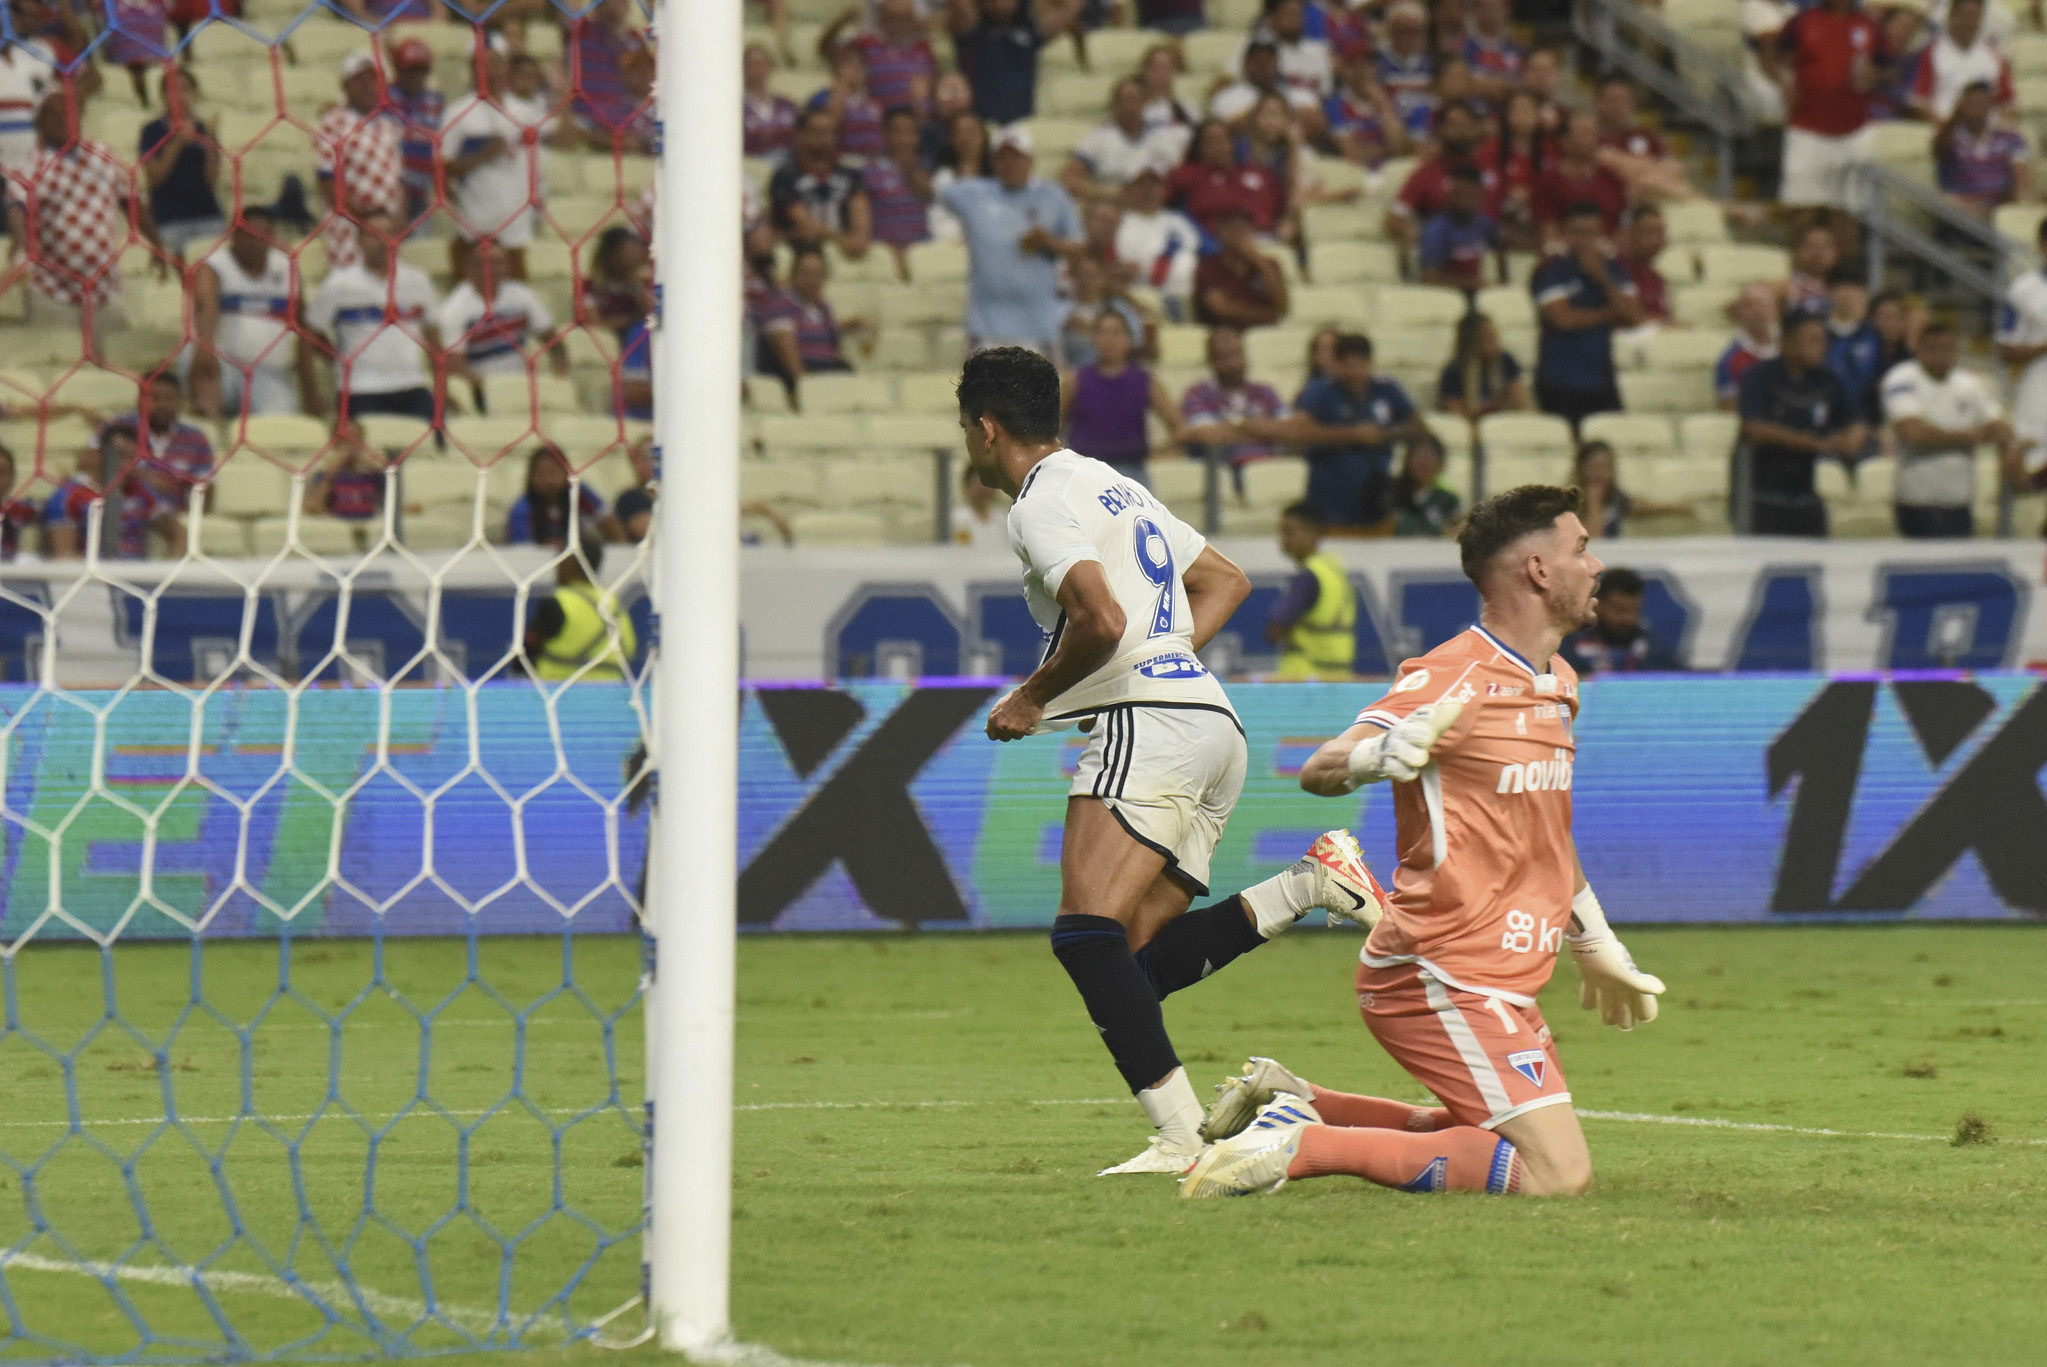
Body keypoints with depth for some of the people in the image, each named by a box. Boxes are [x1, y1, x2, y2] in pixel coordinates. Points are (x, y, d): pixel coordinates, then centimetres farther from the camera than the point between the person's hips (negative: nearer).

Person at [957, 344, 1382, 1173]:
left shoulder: (1043, 502, -5)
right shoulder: (1111, 486, 26)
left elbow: (1102, 620, -19)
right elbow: (1226, 582, 32)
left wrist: (1031, 697, -4)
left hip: (1150, 723, -10)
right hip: (1212, 724, 10)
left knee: (1087, 934, -20)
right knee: (1131, 963, 4)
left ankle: (1180, 1134, -32)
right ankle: (1309, 885, -7)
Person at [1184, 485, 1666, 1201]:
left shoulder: (1557, 682, 14)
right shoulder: (1453, 678, -15)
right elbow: (1319, 770, -24)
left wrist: (1596, 946, 34)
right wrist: (1383, 755, -45)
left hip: (1501, 980, 10)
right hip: (1446, 975, -10)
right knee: (1558, 1175, -18)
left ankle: (1291, 1099, 15)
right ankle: (1301, 1144, -18)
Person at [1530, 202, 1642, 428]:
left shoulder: (1613, 269, 12)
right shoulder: (1551, 271, -2)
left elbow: (1633, 317, 2)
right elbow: (1564, 319, -13)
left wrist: (1602, 277, -7)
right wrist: (1608, 315, 1)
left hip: (1603, 383, 4)